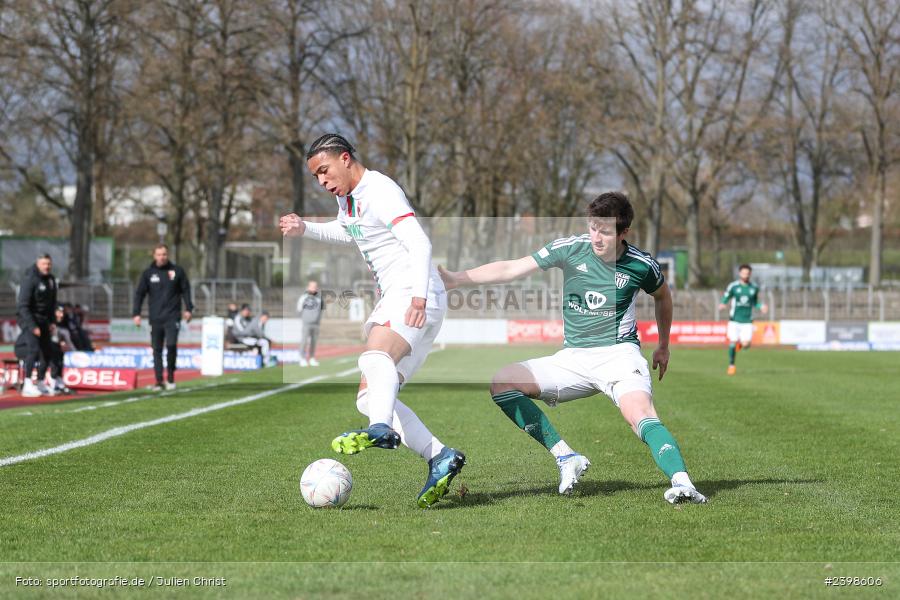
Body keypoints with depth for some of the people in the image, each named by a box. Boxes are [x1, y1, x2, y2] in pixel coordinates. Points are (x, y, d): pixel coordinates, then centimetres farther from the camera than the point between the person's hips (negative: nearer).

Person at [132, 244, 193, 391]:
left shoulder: (177, 271, 4)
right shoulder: (148, 273, 6)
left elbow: (185, 290, 8)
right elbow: (139, 294, 6)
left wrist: (188, 309, 0)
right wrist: (136, 314, -2)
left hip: (172, 317, -2)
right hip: (155, 318, 2)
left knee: (171, 344, -15)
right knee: (157, 350, 3)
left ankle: (170, 377, 0)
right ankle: (159, 381, 8)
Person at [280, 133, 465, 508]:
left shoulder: (380, 191, -10)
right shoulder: (347, 196, 19)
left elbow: (420, 244, -21)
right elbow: (346, 232, 43)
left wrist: (419, 295, -34)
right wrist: (304, 229, 26)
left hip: (416, 299, -10)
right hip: (393, 300, 10)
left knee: (376, 357, -38)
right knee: (369, 397, 3)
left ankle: (381, 430, -63)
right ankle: (439, 457, -4)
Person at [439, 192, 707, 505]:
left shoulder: (641, 265, -4)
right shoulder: (570, 248, -4)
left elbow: (663, 296, 20)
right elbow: (511, 269, -4)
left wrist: (663, 346, 26)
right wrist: (456, 278, -12)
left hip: (618, 353, -4)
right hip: (572, 358, 4)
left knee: (641, 415, -33)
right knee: (501, 383, -14)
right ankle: (566, 458, -15)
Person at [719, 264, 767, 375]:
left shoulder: (754, 287, 4)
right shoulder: (733, 286, -3)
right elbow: (724, 299, 3)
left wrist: (761, 306, -2)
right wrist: (722, 305, -20)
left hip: (747, 320, 1)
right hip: (734, 319, -1)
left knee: (746, 344, -13)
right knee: (732, 343, -4)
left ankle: (741, 343, 26)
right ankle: (731, 365, 17)